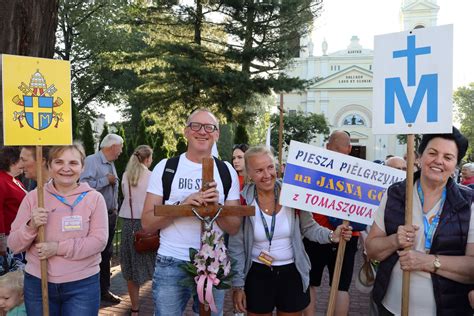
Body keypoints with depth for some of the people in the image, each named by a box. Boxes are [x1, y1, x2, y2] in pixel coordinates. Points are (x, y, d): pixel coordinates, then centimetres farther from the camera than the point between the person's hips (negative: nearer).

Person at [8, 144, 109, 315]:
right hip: (37, 283, 2)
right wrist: (31, 226, -17)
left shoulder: (94, 198, -4)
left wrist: (58, 248, -18)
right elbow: (13, 245, 2)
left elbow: (99, 240, -11)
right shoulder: (33, 197, 1)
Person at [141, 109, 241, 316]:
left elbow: (233, 228, 2)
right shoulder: (165, 168, -4)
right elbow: (147, 223, -7)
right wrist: (182, 205, -22)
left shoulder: (227, 172, 2)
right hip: (171, 265, -2)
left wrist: (217, 206, -18)